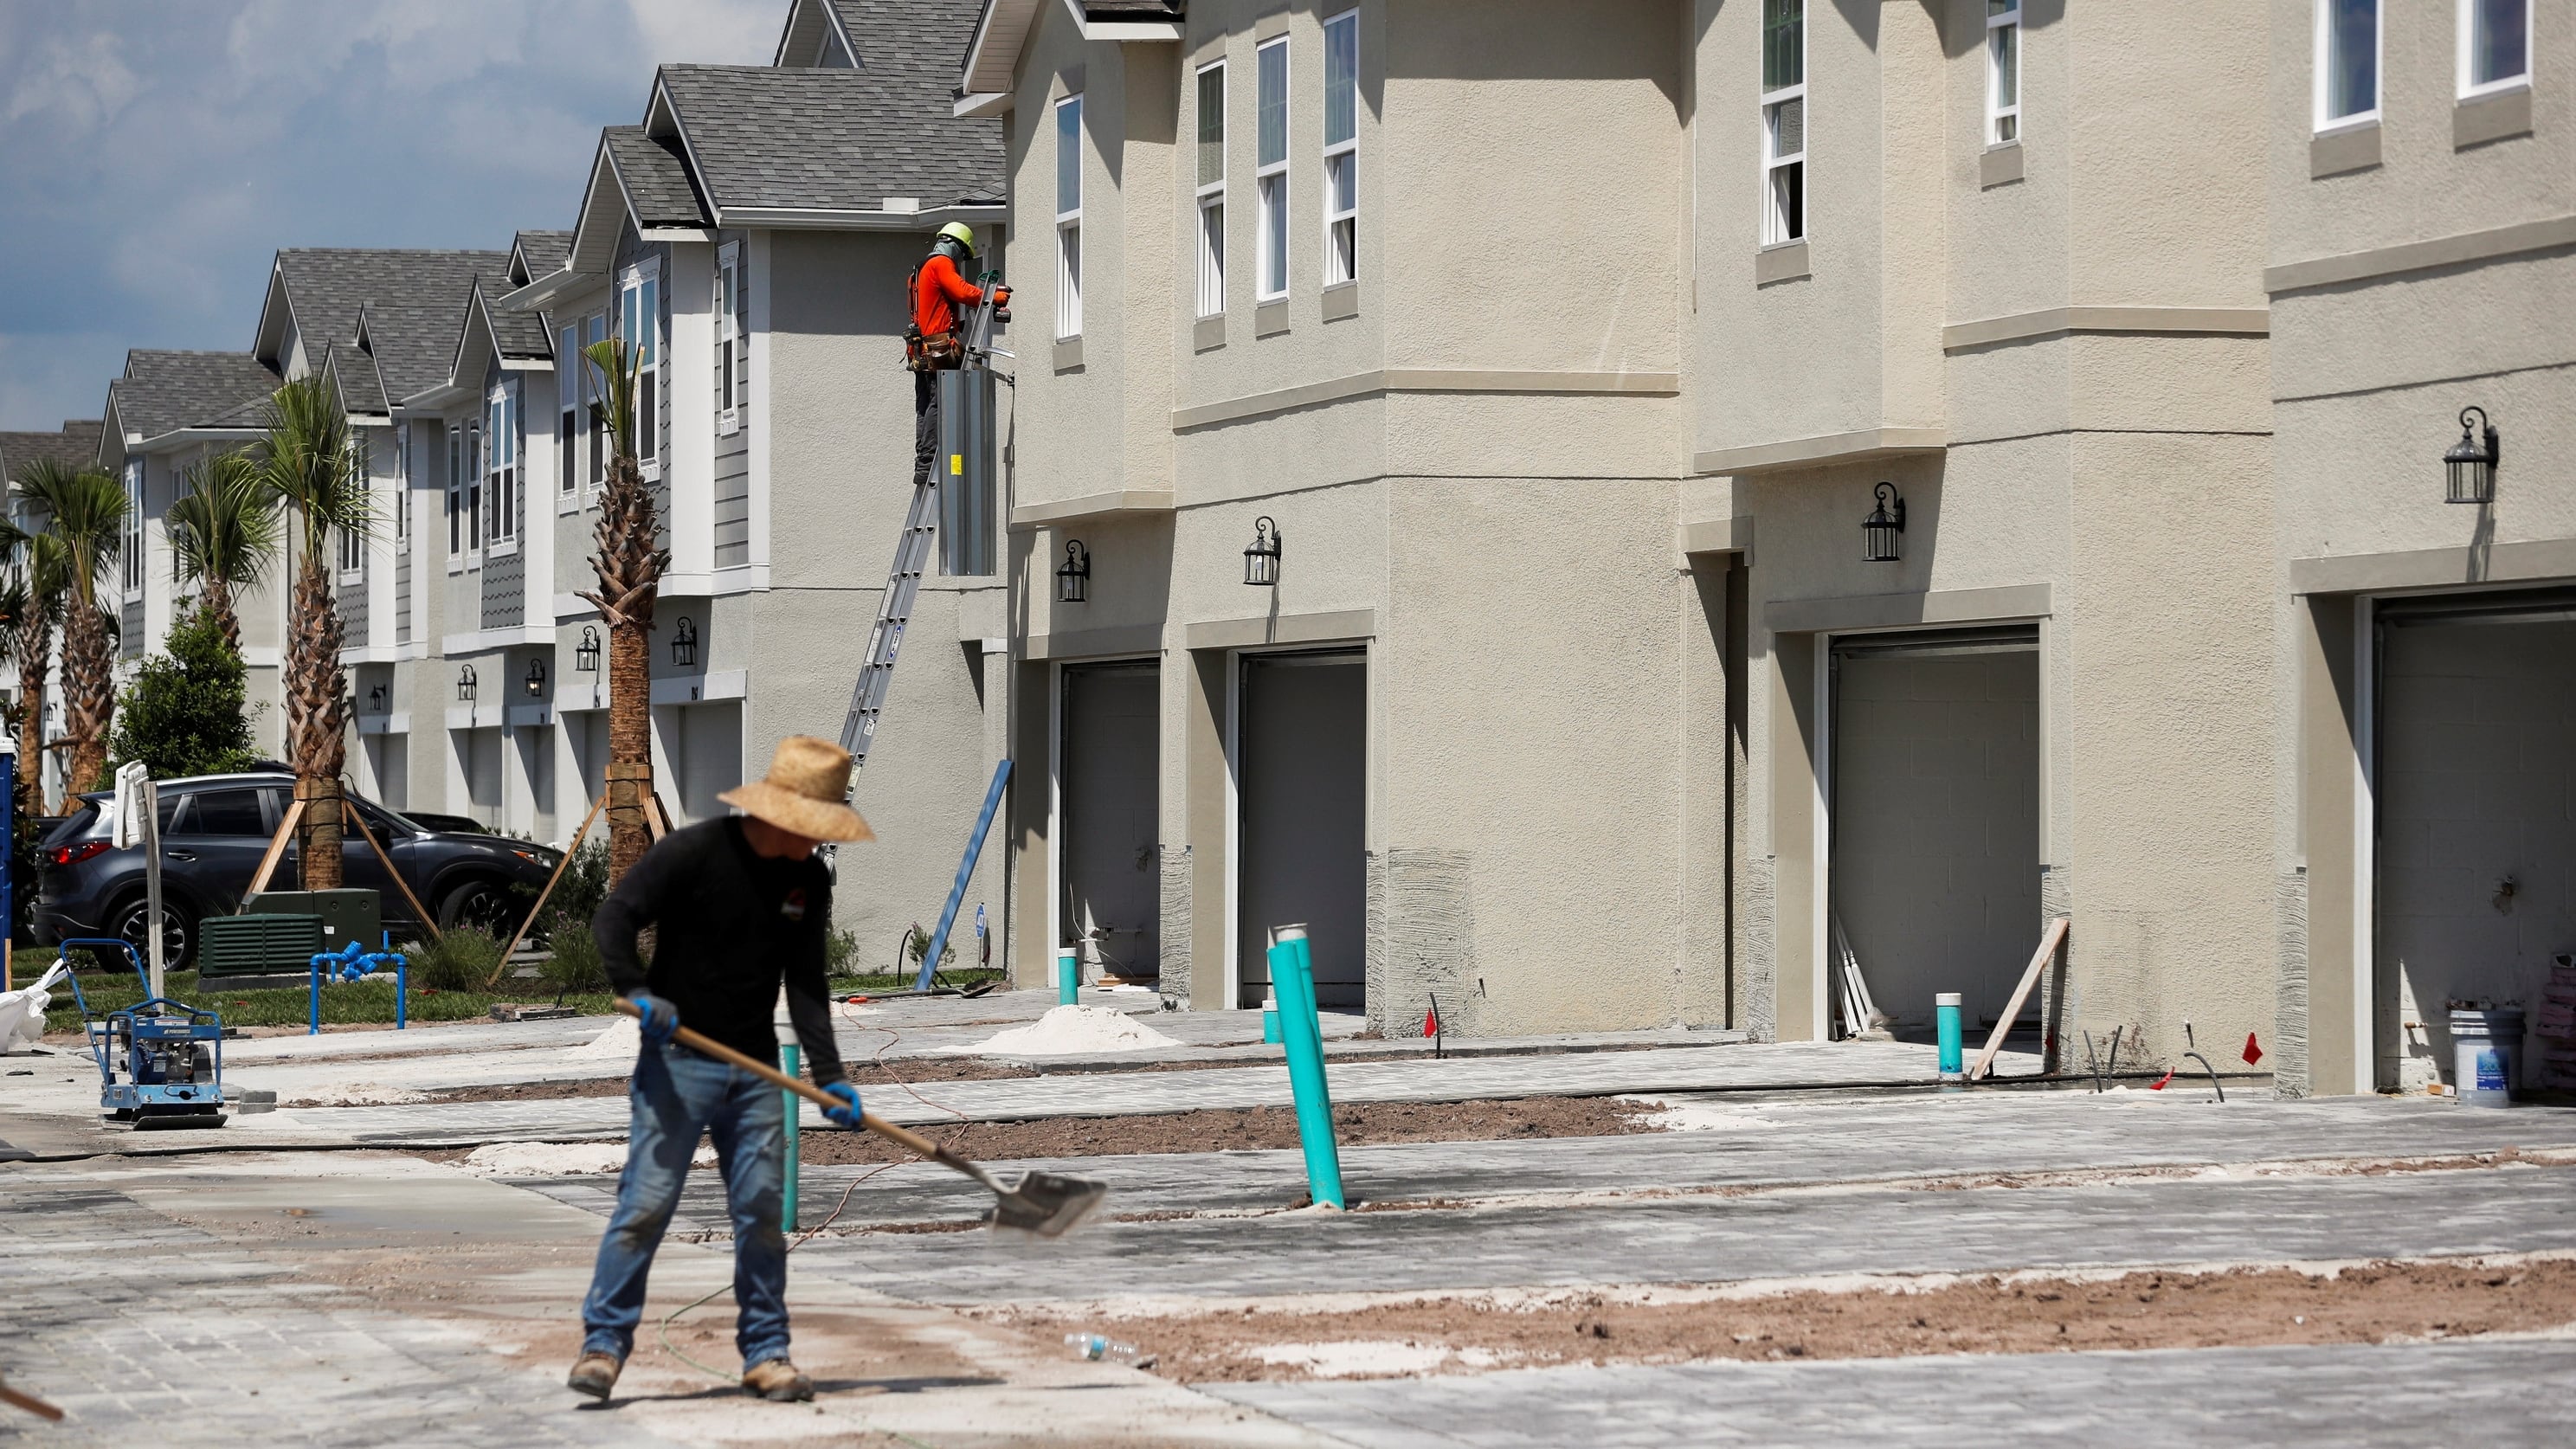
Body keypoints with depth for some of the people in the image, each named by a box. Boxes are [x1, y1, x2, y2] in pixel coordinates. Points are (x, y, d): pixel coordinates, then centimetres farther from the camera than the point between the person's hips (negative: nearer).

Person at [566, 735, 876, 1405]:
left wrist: (828, 1075, -4)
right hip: (678, 1061, -5)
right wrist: (638, 993, -25)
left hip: (756, 1072, 5)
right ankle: (604, 1342, -2)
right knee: (648, 1200, -9)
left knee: (762, 1209, 4)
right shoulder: (691, 853, -11)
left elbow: (806, 985, 5)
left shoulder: (810, 881, 5)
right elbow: (612, 920, -10)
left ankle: (765, 1354, 12)